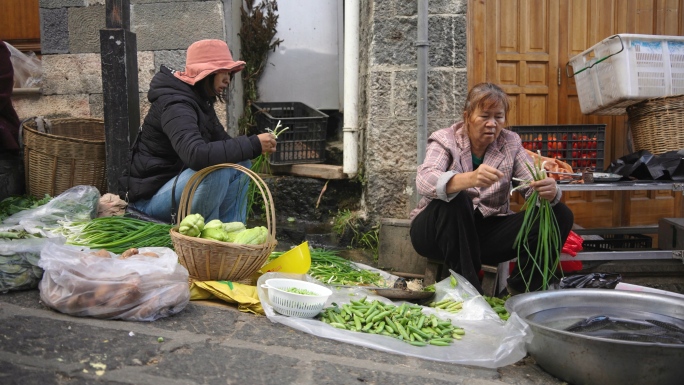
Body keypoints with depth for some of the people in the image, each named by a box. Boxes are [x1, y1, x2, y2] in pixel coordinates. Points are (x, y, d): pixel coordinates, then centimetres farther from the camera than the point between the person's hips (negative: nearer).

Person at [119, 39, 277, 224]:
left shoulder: (200, 101, 8)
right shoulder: (176, 105, -24)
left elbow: (221, 140, 9)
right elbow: (196, 155, -40)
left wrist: (256, 146, -12)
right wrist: (252, 145, -35)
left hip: (176, 184, 10)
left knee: (240, 164, 2)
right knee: (215, 167, -31)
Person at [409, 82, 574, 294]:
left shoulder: (510, 142, 2)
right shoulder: (444, 140, -10)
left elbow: (533, 185, -8)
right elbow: (424, 181, -30)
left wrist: (549, 192, -34)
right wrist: (469, 179, -50)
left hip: (487, 232, 4)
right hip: (438, 233, -3)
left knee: (561, 215, -11)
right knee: (455, 199, -36)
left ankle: (520, 287, -1)